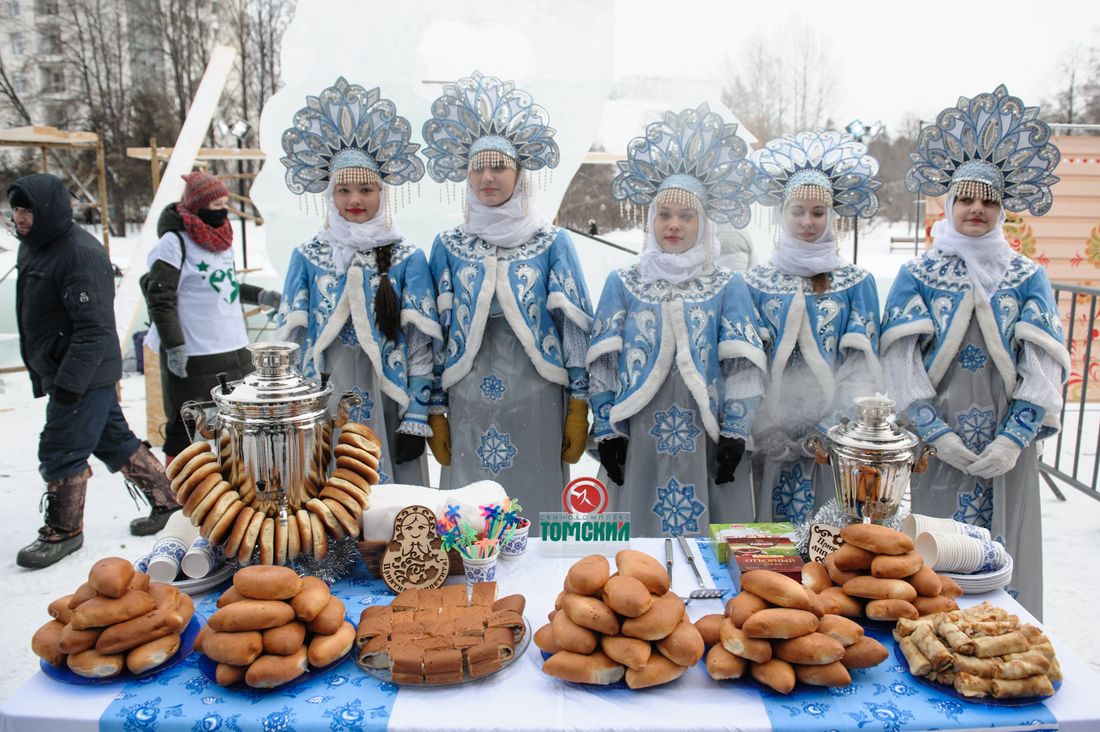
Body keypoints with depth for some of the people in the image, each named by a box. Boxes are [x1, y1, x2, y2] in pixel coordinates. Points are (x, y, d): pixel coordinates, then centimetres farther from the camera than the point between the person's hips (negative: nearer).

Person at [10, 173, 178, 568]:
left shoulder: (81, 253, -20)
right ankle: (166, 501, 27)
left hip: (84, 376, -10)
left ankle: (63, 531, 14)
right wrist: (42, 375, 20)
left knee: (60, 451, -3)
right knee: (114, 441, 15)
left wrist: (69, 382, -27)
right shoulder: (32, 247, 11)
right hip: (59, 373, 10)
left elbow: (95, 328, -25)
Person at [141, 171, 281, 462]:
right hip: (193, 356, -8)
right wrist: (174, 346, -18)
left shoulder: (221, 239, 12)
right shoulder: (174, 242, -11)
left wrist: (261, 296, 13)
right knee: (187, 428, 1)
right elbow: (160, 299, -14)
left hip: (234, 349, 8)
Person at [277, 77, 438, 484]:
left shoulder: (408, 259, 0)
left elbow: (420, 344, -3)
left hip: (387, 407, -1)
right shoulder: (307, 257, 5)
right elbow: (290, 340, 6)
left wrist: (416, 419, -7)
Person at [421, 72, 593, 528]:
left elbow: (574, 327, 1)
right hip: (470, 404, 1)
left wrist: (578, 409, -3)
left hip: (535, 404, -1)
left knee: (537, 512, 5)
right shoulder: (448, 246, 7)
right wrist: (437, 411, 3)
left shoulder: (552, 242, 3)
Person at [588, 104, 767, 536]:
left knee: (708, 535, 3)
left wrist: (734, 434, -5)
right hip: (639, 435, 0)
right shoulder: (622, 284, 6)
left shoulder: (727, 287, 6)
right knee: (637, 534, 4)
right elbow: (603, 365, 3)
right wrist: (607, 431, -2)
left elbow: (742, 369, 2)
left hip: (705, 438, 0)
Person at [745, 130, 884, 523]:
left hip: (835, 440, 0)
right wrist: (775, 440, -9)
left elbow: (861, 368, 0)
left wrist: (828, 432, -11)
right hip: (770, 440, 0)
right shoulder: (757, 281, 5)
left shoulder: (857, 283, 6)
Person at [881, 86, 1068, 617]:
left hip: (1007, 448, 2)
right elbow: (901, 359, -5)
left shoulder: (1027, 278, 7)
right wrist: (937, 434, -13)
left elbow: (1044, 364, 0)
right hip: (938, 445, -1)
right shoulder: (918, 274, 3)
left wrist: (1013, 439, -11)